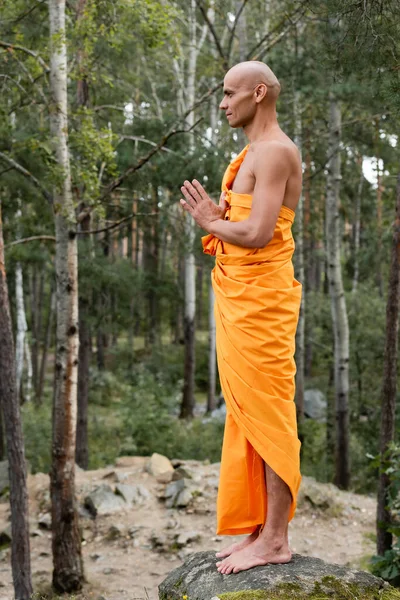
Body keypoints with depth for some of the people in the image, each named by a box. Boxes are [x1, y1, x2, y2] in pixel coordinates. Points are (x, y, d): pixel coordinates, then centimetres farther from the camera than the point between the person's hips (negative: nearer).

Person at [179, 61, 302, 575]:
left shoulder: (275, 151, -10)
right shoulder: (253, 153, 21)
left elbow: (258, 234, -21)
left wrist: (210, 222, -5)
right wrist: (213, 218, 4)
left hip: (260, 296, -10)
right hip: (237, 294, 10)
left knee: (267, 413, -6)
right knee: (246, 413, 11)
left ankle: (275, 539, 2)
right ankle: (257, 527, 20)